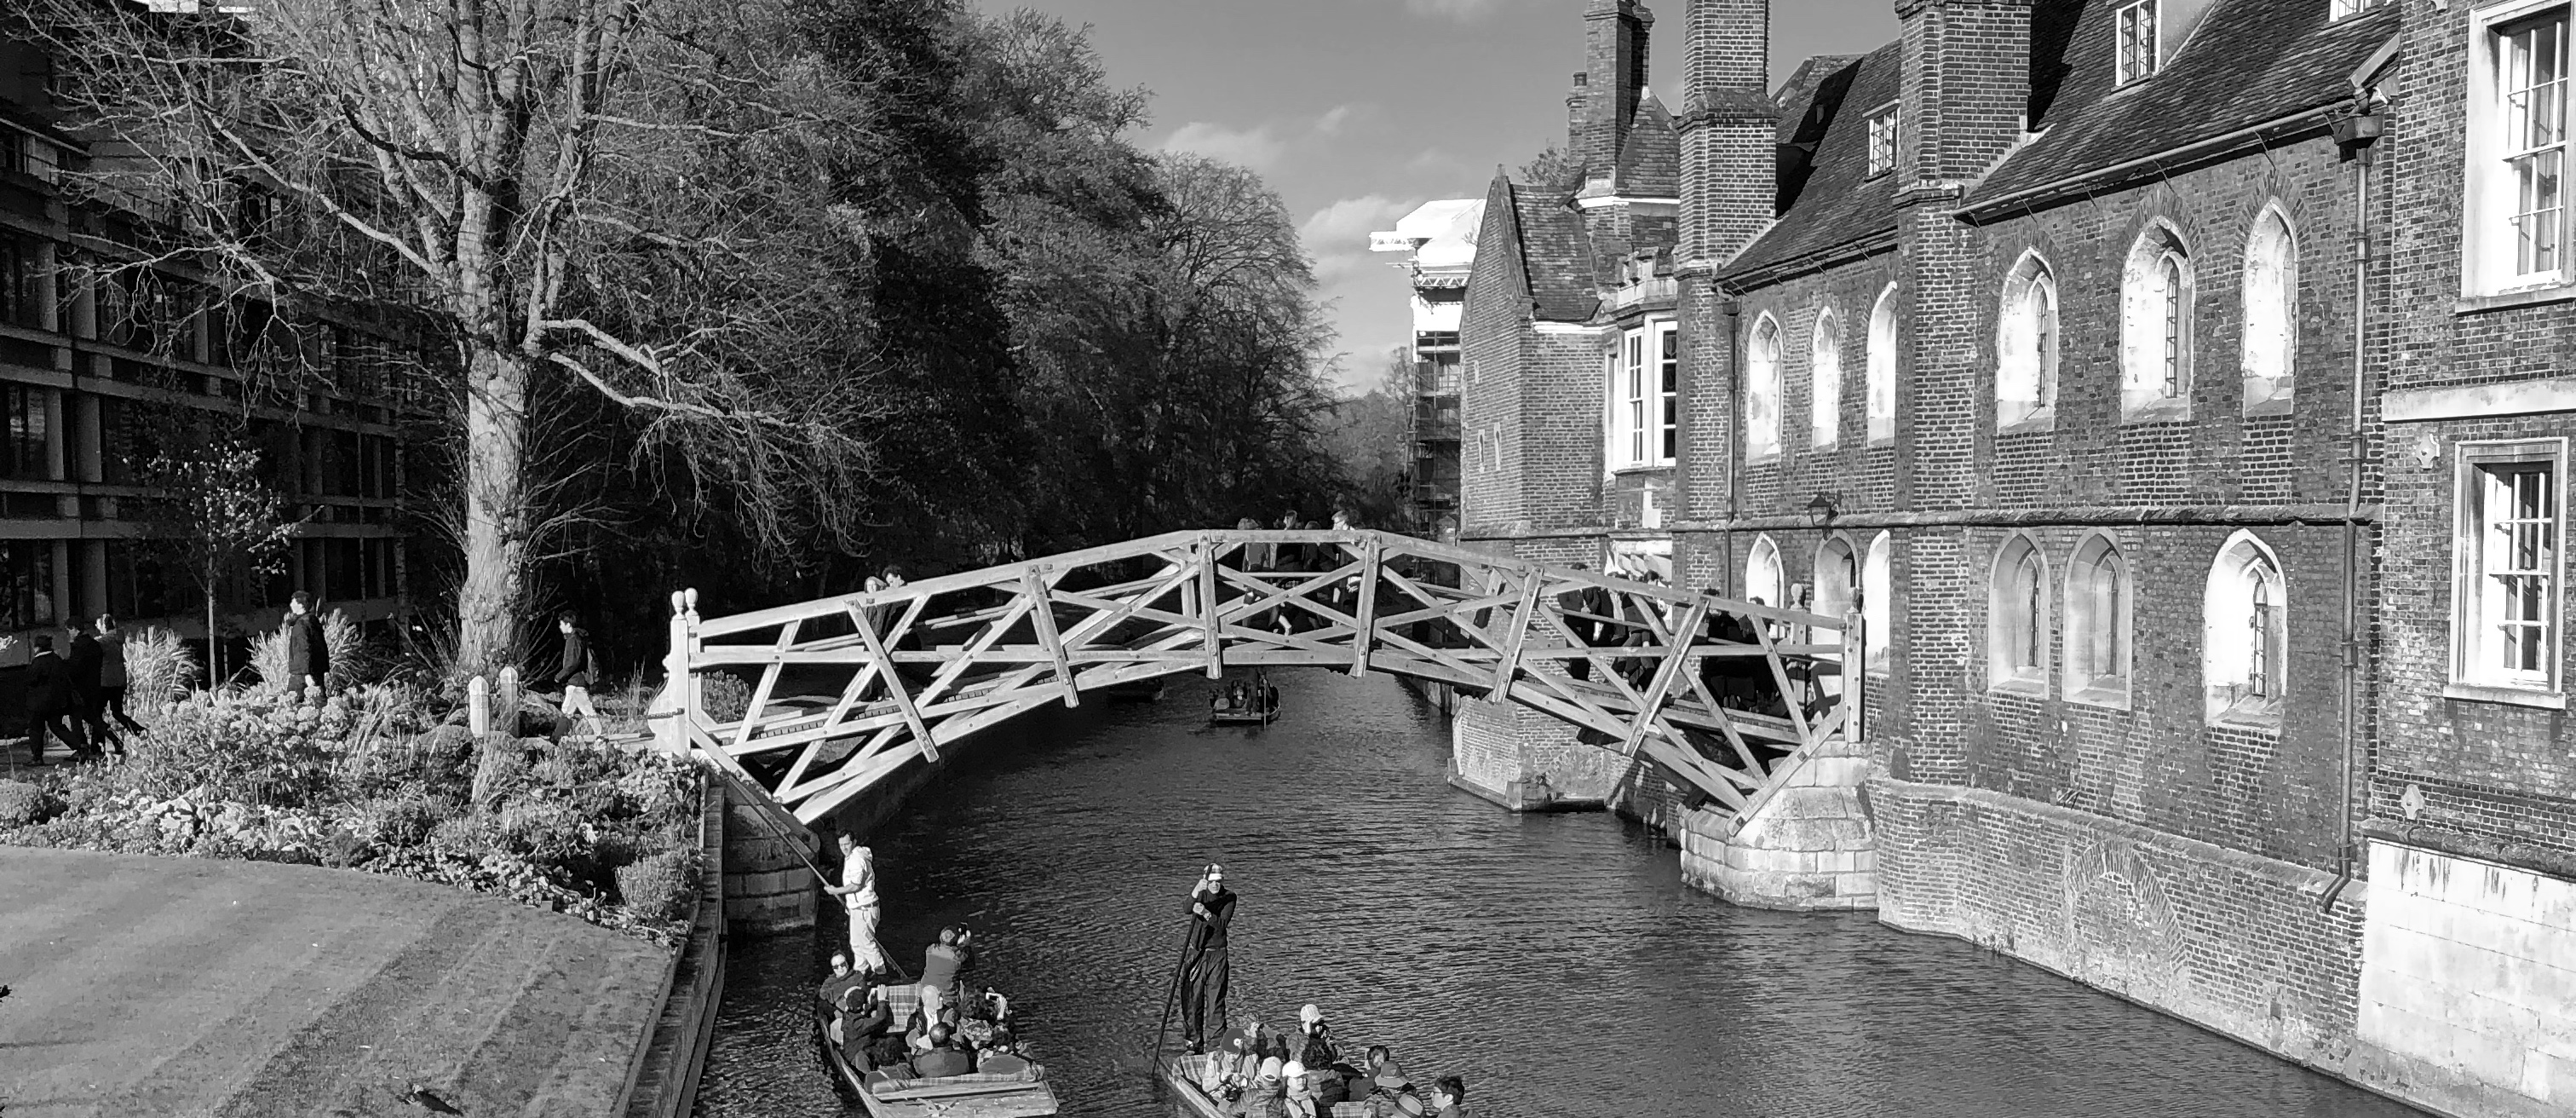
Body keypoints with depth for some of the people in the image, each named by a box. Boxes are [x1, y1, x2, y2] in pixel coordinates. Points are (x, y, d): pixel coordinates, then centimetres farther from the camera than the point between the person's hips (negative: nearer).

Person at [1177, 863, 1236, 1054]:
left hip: (1217, 955, -1)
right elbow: (1188, 909, -25)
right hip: (1195, 954, 1)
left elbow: (1222, 923, -17)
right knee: (1192, 1000, 2)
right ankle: (1195, 1043, 13)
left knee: (1216, 1001, -2)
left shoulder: (1229, 898, -2)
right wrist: (1196, 891, -44)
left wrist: (1206, 913, -33)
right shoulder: (1198, 893, -2)